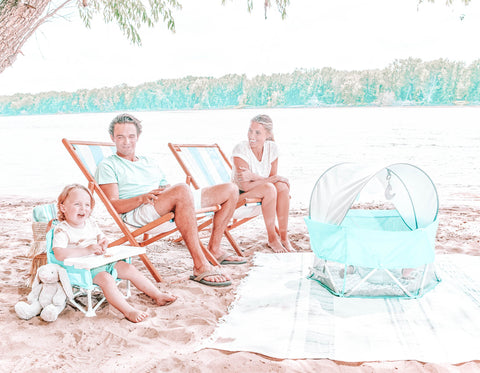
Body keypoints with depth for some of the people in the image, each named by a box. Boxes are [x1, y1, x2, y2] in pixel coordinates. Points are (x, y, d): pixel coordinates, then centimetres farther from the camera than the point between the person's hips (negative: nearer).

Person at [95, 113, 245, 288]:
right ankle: (200, 266, -43)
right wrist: (143, 198, -22)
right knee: (182, 189, -40)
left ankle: (214, 250, 5)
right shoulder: (107, 166, 10)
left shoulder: (150, 164, 31)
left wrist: (169, 189, -1)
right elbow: (114, 206, -4)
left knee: (230, 190, 4)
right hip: (136, 214, -7)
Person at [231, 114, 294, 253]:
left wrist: (253, 176, -27)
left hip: (263, 190, 5)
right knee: (269, 188, -31)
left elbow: (273, 178, -9)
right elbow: (245, 185, -25)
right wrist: (273, 179, -24)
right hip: (240, 193, -5)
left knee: (282, 187, -25)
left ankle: (284, 237, -18)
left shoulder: (271, 148, -7)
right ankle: (272, 239, -20)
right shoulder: (240, 149, -22)